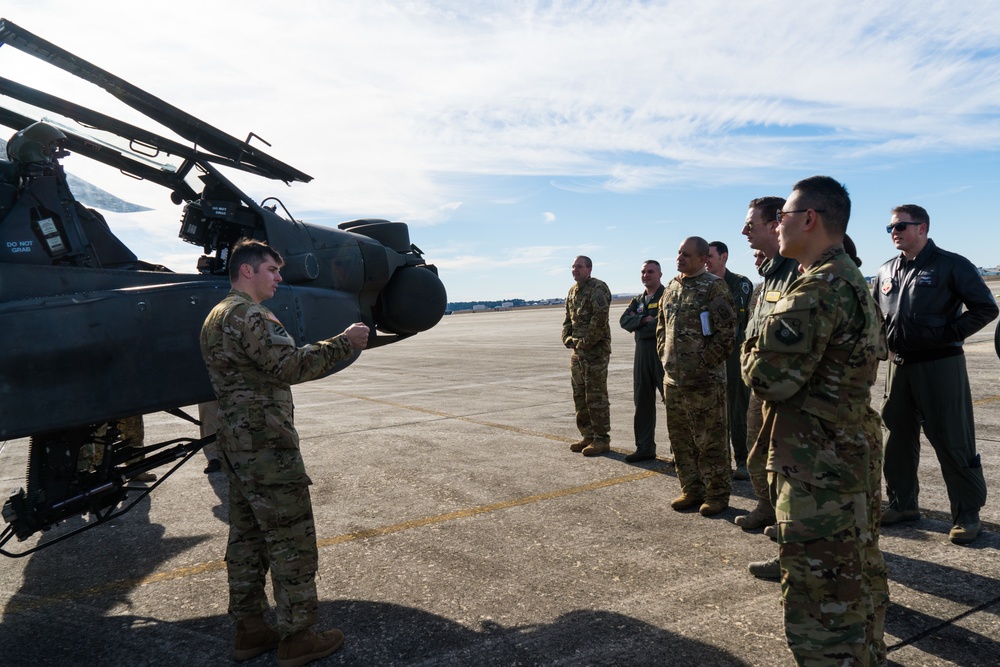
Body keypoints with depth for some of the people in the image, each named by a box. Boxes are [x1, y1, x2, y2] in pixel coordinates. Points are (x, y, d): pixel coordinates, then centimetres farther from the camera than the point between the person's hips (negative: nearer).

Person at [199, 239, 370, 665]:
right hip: (266, 445, -10)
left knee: (247, 536, 15)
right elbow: (289, 366, -25)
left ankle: (249, 629, 26)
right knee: (292, 539, -1)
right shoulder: (248, 315, -16)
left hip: (235, 441, 10)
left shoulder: (216, 317, 17)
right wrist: (344, 342, -21)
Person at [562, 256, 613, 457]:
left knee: (596, 397, -5)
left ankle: (602, 439, 4)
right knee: (580, 396, 13)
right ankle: (588, 436, 23)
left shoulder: (598, 288, -11)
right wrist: (568, 338, 4)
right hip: (577, 351, 9)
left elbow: (600, 317, -22)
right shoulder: (572, 291, 15)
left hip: (596, 350, -9)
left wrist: (586, 341, -19)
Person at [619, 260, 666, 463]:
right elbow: (624, 321, 6)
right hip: (642, 353, 7)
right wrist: (644, 319, -11)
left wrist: (638, 321, -8)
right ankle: (645, 447, 19)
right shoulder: (638, 300, 19)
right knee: (643, 402, 10)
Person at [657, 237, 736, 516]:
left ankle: (717, 494, 15)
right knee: (681, 440, 14)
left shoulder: (714, 287, -9)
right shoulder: (671, 288, 13)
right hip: (673, 378, 7)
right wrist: (665, 356, 11)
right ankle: (691, 491, 27)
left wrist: (705, 362, -13)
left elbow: (727, 332, -13)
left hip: (704, 380, -7)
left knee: (710, 441, 2)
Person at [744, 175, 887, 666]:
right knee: (849, 587, 26)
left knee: (818, 610, 1)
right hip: (850, 455, 11)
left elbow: (769, 377, -24)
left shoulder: (818, 289, -21)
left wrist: (753, 349, -2)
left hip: (817, 472, -10)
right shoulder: (854, 281, 13)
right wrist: (772, 344, 9)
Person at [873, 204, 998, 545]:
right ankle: (902, 503, 26)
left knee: (953, 442, 0)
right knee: (898, 437, 12)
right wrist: (885, 342, 6)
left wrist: (948, 334, -15)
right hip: (899, 364, 6)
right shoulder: (886, 271, 11)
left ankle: (967, 513, 13)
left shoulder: (951, 265, -6)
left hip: (940, 365, -6)